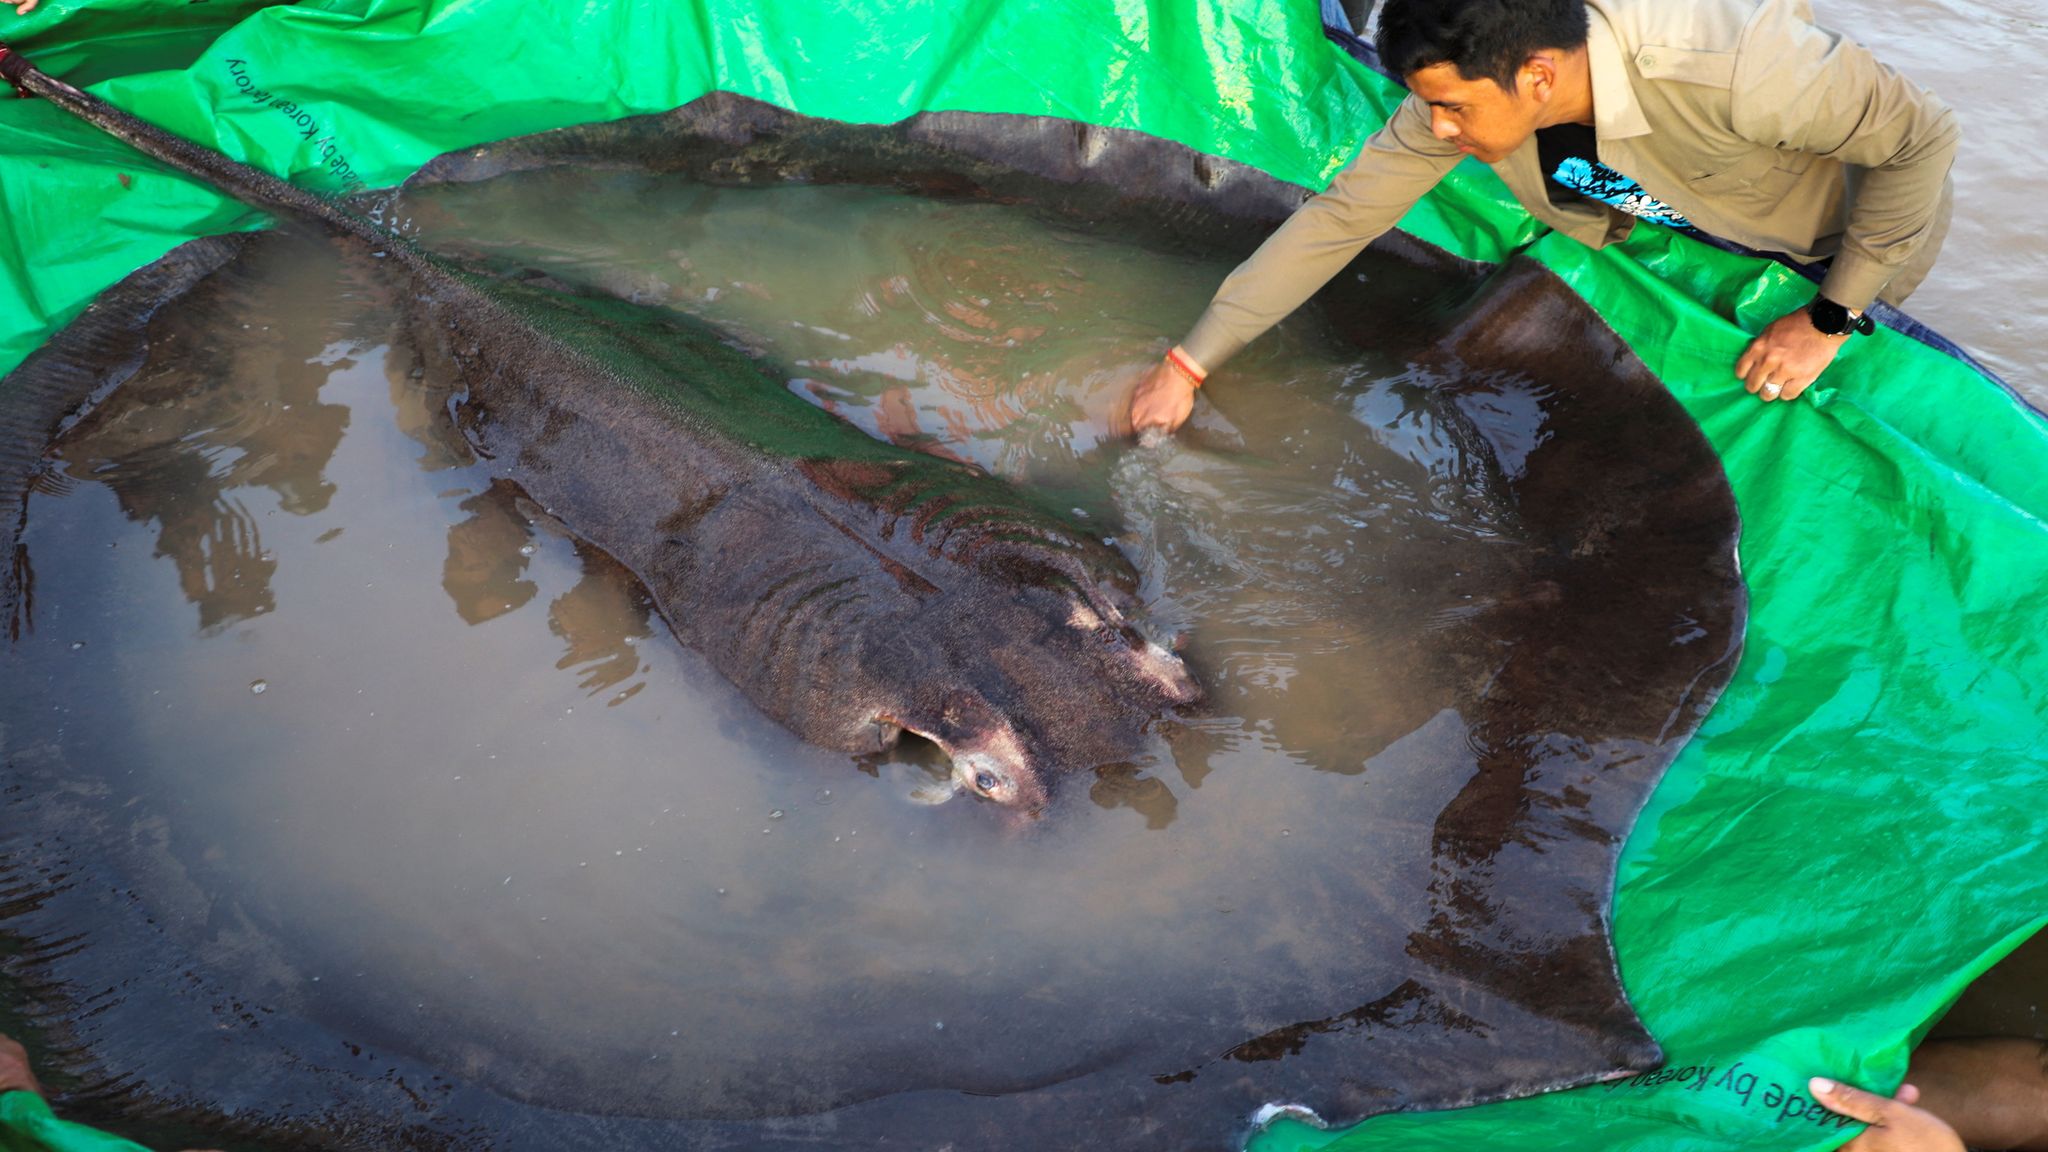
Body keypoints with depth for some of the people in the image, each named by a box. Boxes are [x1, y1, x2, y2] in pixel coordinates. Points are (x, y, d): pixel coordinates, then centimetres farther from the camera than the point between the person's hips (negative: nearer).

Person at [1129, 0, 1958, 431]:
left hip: (1844, 227, -4)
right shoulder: (1466, 85, -30)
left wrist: (1829, 320, -27)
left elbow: (1923, 137, -32)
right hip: (1679, 213, 4)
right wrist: (1187, 367, -26)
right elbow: (1340, 217, -25)